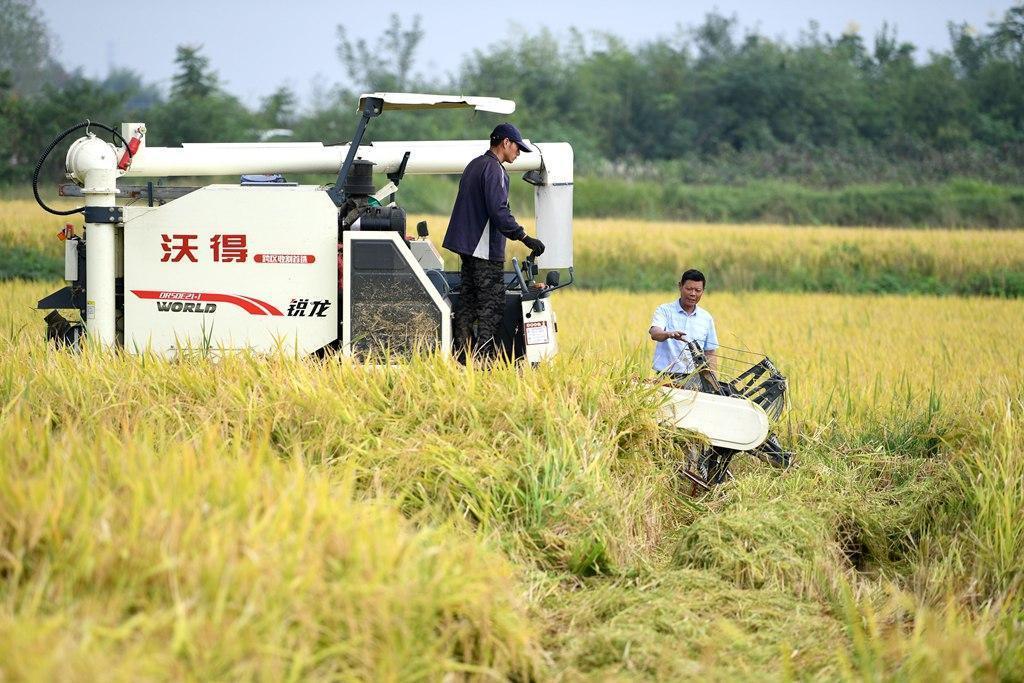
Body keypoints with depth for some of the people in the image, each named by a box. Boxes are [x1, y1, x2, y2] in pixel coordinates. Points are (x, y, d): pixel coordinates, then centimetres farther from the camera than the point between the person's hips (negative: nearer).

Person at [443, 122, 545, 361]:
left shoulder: (474, 165, 18)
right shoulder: (494, 169, -14)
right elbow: (499, 211, -23)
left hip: (467, 246, 10)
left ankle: (462, 353, 12)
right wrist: (525, 237, -23)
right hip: (486, 251, -10)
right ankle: (484, 356, -9)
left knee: (467, 300, 11)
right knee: (492, 304, -7)